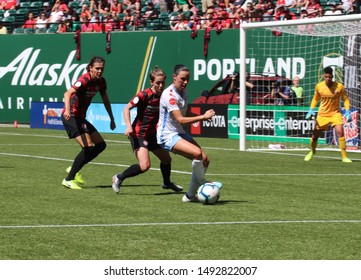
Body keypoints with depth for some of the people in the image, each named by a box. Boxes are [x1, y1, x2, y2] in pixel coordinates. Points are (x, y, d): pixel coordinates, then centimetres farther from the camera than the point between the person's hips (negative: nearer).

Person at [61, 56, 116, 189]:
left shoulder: (101, 81, 3)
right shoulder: (85, 80, -21)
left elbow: (105, 100, 19)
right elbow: (68, 94, -36)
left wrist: (112, 119, 21)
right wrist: (67, 110, -53)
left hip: (80, 118, 9)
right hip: (71, 117, -9)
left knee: (101, 145, 7)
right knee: (89, 147, -19)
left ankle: (73, 169, 16)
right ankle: (69, 179, -11)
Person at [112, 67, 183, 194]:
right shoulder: (144, 95, -19)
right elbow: (126, 108, -18)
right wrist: (129, 126, -29)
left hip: (152, 134, 8)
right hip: (139, 134, -8)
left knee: (166, 159, 19)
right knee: (145, 166, -21)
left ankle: (167, 183, 47)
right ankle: (119, 178, -2)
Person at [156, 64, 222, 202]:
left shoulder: (184, 91, 8)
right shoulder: (169, 95, -20)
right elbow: (180, 119, -26)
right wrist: (203, 117, -27)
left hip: (180, 133, 9)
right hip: (168, 136, -9)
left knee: (204, 160, 0)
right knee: (197, 153, -30)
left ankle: (190, 195, 9)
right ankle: (202, 182, -7)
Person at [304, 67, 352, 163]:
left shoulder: (339, 86, -12)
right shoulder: (319, 86, -7)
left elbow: (345, 99, 0)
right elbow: (315, 99, 11)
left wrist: (347, 111, -11)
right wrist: (311, 109, -2)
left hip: (335, 113, -2)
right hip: (322, 114, 2)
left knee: (340, 132, -22)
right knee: (315, 135, 7)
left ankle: (344, 156, -15)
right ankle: (312, 151, 39)